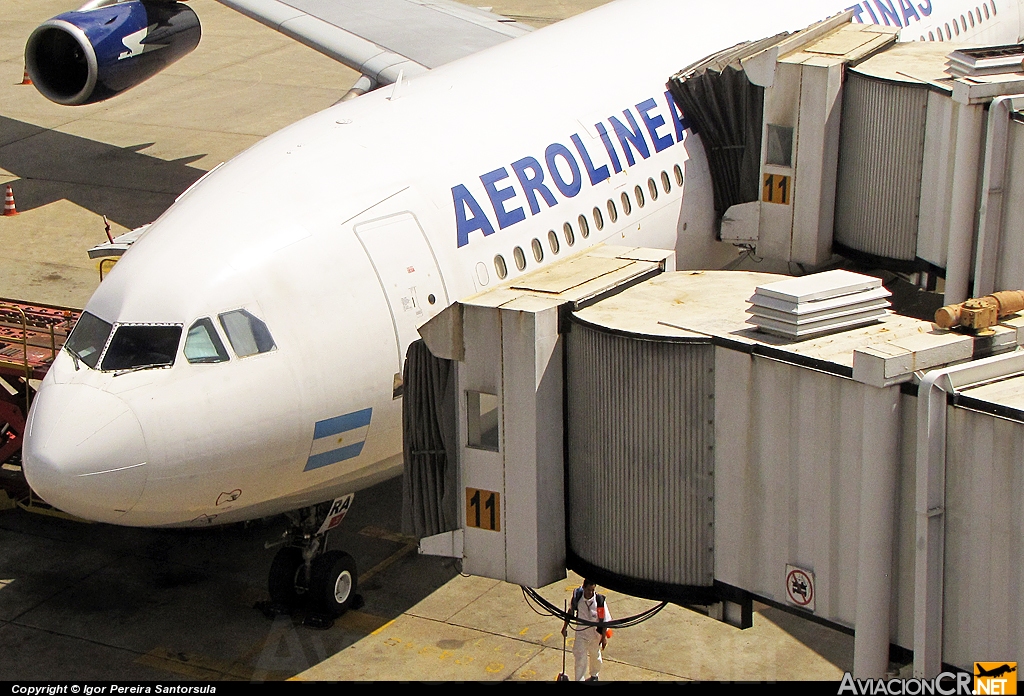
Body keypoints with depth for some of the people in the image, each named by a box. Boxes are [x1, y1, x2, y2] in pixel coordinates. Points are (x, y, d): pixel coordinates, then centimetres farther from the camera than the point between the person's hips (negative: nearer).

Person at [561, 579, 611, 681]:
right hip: (581, 633, 1)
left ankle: (594, 675, 47)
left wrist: (604, 637, -12)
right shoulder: (577, 597, -15)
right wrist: (565, 627, 9)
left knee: (595, 656, 22)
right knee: (580, 658, -1)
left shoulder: (600, 600, -22)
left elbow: (605, 620, -14)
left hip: (595, 634, 0)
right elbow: (571, 611, 4)